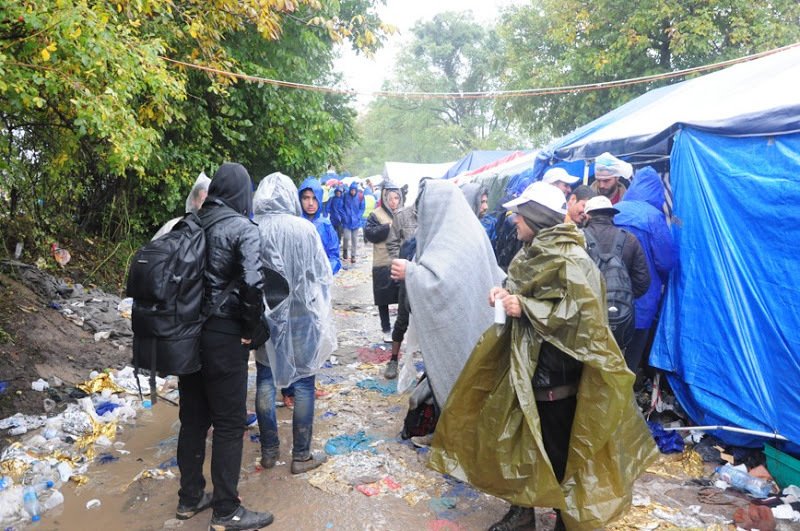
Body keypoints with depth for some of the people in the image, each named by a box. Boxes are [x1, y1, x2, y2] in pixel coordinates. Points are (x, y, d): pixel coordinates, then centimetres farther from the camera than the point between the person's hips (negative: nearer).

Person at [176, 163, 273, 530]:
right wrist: (249, 328, -12)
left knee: (193, 417, 18)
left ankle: (190, 498, 33)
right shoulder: (243, 228, -13)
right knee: (229, 422, 6)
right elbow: (252, 283, -26)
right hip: (224, 337, -6)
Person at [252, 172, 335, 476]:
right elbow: (322, 275, -5)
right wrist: (319, 310, 10)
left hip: (263, 315, 3)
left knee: (265, 380, 15)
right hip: (300, 314, -2)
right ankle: (301, 455, 16)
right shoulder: (304, 229, -13)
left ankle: (269, 450, 26)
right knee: (303, 382, 8)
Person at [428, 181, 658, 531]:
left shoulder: (570, 260, -17)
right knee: (519, 438, 16)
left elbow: (580, 314, -23)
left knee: (558, 449, 5)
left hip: (557, 371, -9)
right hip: (525, 364, 9)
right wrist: (506, 296, 0)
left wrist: (524, 307, -24)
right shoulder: (532, 253, 10)